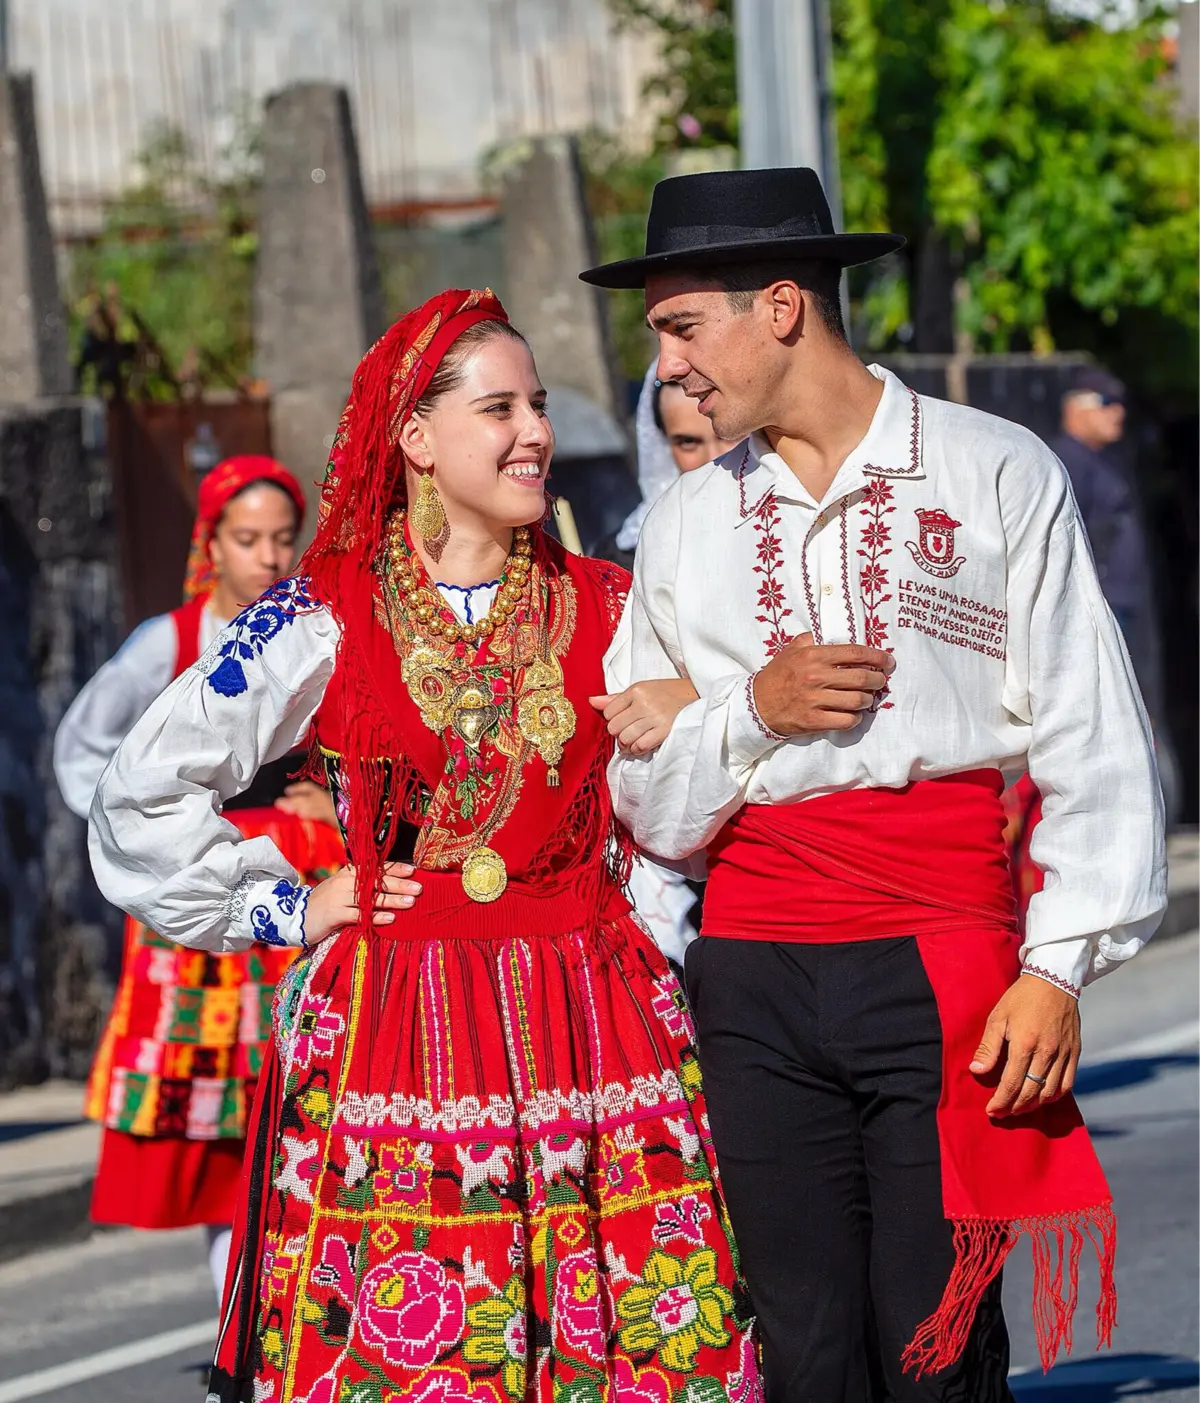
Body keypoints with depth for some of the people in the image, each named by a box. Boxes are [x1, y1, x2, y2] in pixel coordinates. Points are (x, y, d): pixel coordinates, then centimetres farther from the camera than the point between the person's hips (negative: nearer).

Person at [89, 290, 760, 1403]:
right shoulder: (322, 623, -1)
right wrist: (284, 910, 2)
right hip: (394, 1033, -2)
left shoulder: (606, 608, 7)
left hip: (594, 1014, 2)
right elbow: (144, 792, 4)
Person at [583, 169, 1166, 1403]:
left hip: (942, 972, -4)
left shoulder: (995, 474, 3)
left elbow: (1093, 745, 0)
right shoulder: (686, 525, 15)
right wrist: (750, 711, -4)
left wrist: (1056, 970, -8)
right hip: (754, 976, 4)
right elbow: (648, 809, 15)